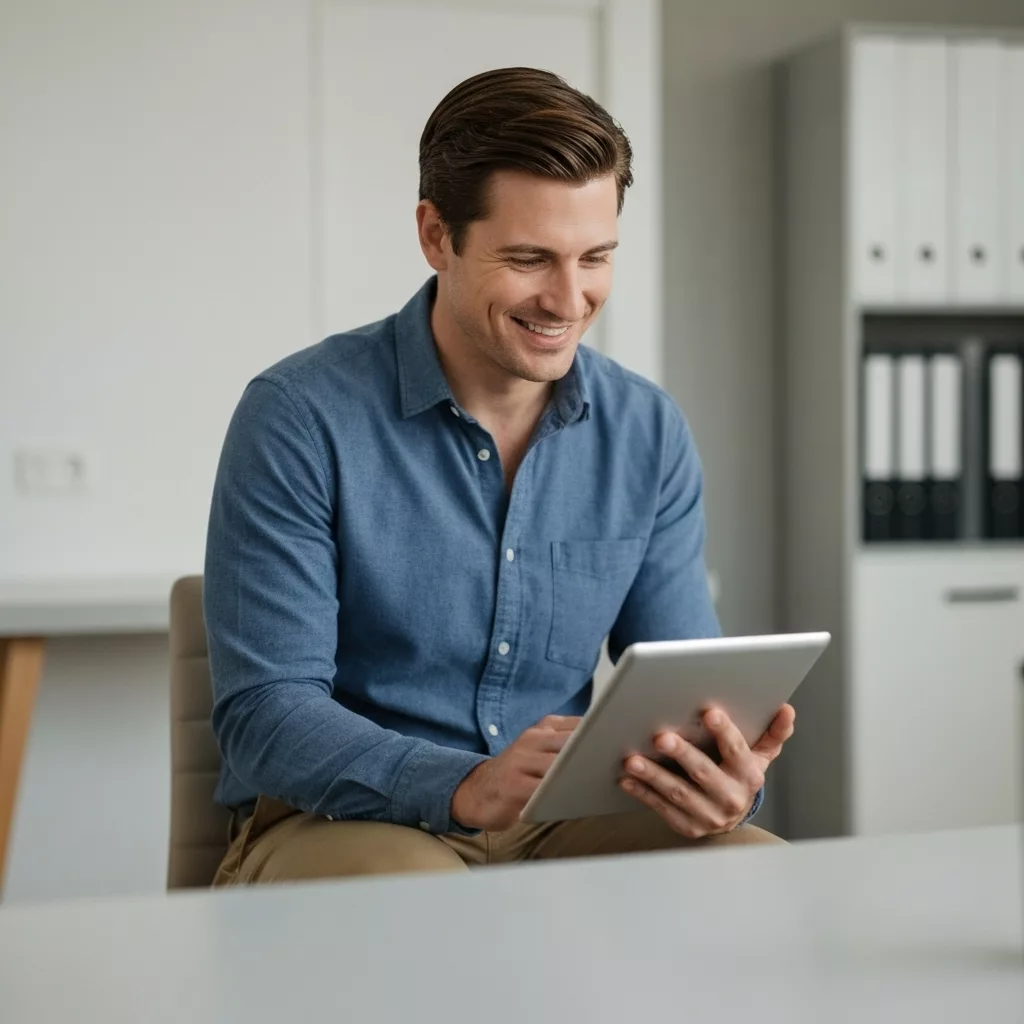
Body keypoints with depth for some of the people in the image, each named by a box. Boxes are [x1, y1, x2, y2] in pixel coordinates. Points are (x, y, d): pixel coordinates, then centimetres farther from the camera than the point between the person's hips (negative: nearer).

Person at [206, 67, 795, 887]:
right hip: (338, 823, -5)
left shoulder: (649, 435, 2)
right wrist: (467, 786, -34)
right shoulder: (300, 419, -12)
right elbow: (264, 714, -16)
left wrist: (722, 780, -23)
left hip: (563, 822, 5)